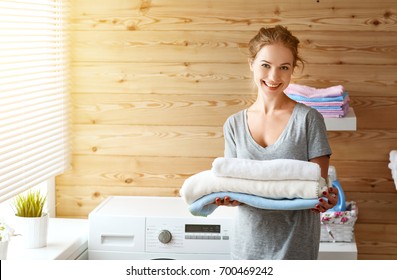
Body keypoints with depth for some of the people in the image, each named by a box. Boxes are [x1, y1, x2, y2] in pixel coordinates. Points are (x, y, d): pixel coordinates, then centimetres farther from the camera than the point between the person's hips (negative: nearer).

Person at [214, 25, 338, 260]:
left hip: (295, 242, -3)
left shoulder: (308, 118, -5)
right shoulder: (234, 124, 6)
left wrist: (325, 200, -28)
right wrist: (226, 198, -18)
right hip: (249, 242, 3)